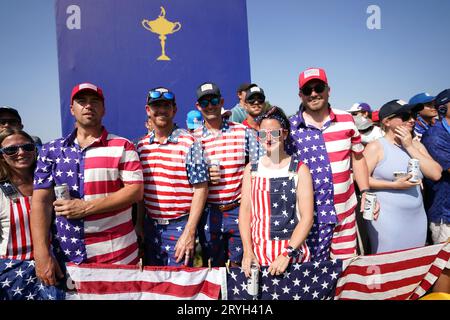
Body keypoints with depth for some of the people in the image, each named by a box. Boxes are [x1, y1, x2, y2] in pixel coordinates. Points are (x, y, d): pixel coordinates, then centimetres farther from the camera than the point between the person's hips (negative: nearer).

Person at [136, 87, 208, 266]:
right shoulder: (142, 145, 6)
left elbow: (201, 189, -12)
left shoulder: (189, 143, -11)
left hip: (179, 226, -5)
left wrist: (189, 233, -15)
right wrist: (139, 222, 11)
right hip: (150, 225, 5)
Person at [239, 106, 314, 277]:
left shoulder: (299, 170, -2)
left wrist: (287, 254, -15)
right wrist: (247, 251, -9)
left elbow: (307, 217, -7)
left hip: (293, 253, -1)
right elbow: (245, 210, 1)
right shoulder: (251, 169, 5)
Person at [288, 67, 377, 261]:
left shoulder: (346, 120, 4)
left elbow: (357, 158, 13)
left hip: (344, 211, 3)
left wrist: (365, 191, 3)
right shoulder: (289, 127, -4)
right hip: (310, 215, -2)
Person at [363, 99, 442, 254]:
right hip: (387, 221, -6)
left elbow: (436, 174, -2)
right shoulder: (376, 147, -8)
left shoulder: (416, 145, 9)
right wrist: (394, 185, -18)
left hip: (417, 218, 6)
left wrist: (410, 147, -7)